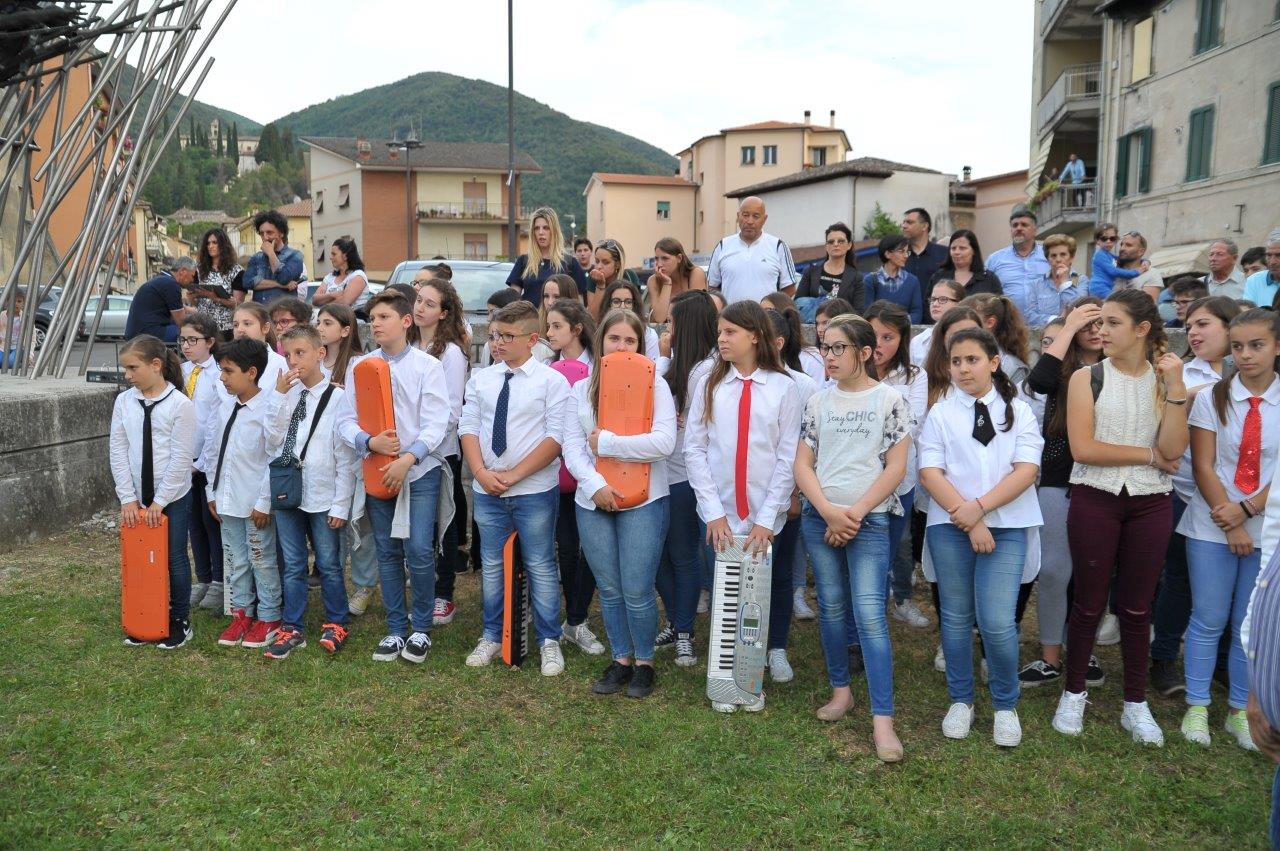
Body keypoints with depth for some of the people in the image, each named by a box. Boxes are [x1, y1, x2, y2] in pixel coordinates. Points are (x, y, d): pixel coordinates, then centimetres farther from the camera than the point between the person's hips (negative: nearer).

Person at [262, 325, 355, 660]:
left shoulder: (337, 398, -7)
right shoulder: (284, 394, 4)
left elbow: (345, 457, -7)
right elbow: (273, 439, -7)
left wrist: (341, 504, -8)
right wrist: (279, 394, -12)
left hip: (322, 496, -3)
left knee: (328, 564, 8)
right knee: (292, 565, 12)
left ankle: (335, 624, 25)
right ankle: (291, 629, 23)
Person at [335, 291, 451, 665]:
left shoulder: (428, 366, -3)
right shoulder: (359, 367, 6)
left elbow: (437, 423, -10)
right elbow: (345, 421, 3)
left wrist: (408, 458, -21)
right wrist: (370, 442, -16)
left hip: (420, 469, -3)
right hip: (377, 470, 3)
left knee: (419, 550, -10)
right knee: (387, 552, 9)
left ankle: (421, 629, 8)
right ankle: (396, 630, 20)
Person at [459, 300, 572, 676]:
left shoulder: (552, 380, -5)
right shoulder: (480, 379, 8)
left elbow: (556, 437, -11)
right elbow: (468, 428, 6)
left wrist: (514, 475, -15)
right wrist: (482, 473, -10)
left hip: (535, 491, -4)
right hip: (487, 490, 4)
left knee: (541, 566, 5)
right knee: (491, 565, 14)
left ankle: (549, 642, 19)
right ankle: (492, 637, 29)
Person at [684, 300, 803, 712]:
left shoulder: (784, 387, -4)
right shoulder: (709, 384, 1)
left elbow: (788, 457, -6)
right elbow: (694, 450, -1)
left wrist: (766, 520, -11)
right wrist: (713, 512, -8)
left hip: (766, 519, -1)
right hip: (720, 518, 1)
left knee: (762, 595, 7)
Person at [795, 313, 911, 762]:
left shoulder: (890, 400, -1)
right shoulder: (818, 402, 8)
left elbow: (895, 467, -5)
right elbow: (802, 464, 5)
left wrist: (854, 513, -11)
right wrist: (829, 511, -10)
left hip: (869, 519, -4)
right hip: (819, 517, 4)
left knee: (869, 613, -11)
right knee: (831, 606, 10)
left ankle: (882, 719, -9)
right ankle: (841, 690, 27)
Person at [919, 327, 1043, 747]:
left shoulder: (1019, 411, 7)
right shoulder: (941, 414, 5)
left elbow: (1027, 470, -4)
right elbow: (930, 473, -4)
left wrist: (981, 506, -16)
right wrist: (968, 521, -13)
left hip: (1006, 527, -1)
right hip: (950, 526, 1)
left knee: (998, 623, -8)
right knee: (956, 617, 8)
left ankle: (1005, 706, 14)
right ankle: (961, 701, 26)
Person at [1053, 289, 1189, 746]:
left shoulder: (1165, 380, 4)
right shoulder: (1087, 378, -2)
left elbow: (1173, 450, -9)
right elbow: (1082, 448, -13)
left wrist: (1175, 386, -13)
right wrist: (1149, 455, -8)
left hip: (1150, 504, 2)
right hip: (1095, 500, -2)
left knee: (1137, 605, 10)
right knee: (1088, 601, 6)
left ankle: (1136, 703, 22)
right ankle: (1074, 692, 23)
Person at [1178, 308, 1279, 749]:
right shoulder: (1212, 397, -2)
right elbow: (1203, 467, -5)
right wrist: (1230, 526, -11)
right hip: (1211, 528, -1)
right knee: (1209, 621, 3)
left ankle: (1240, 712, 22)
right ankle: (1196, 708, 15)